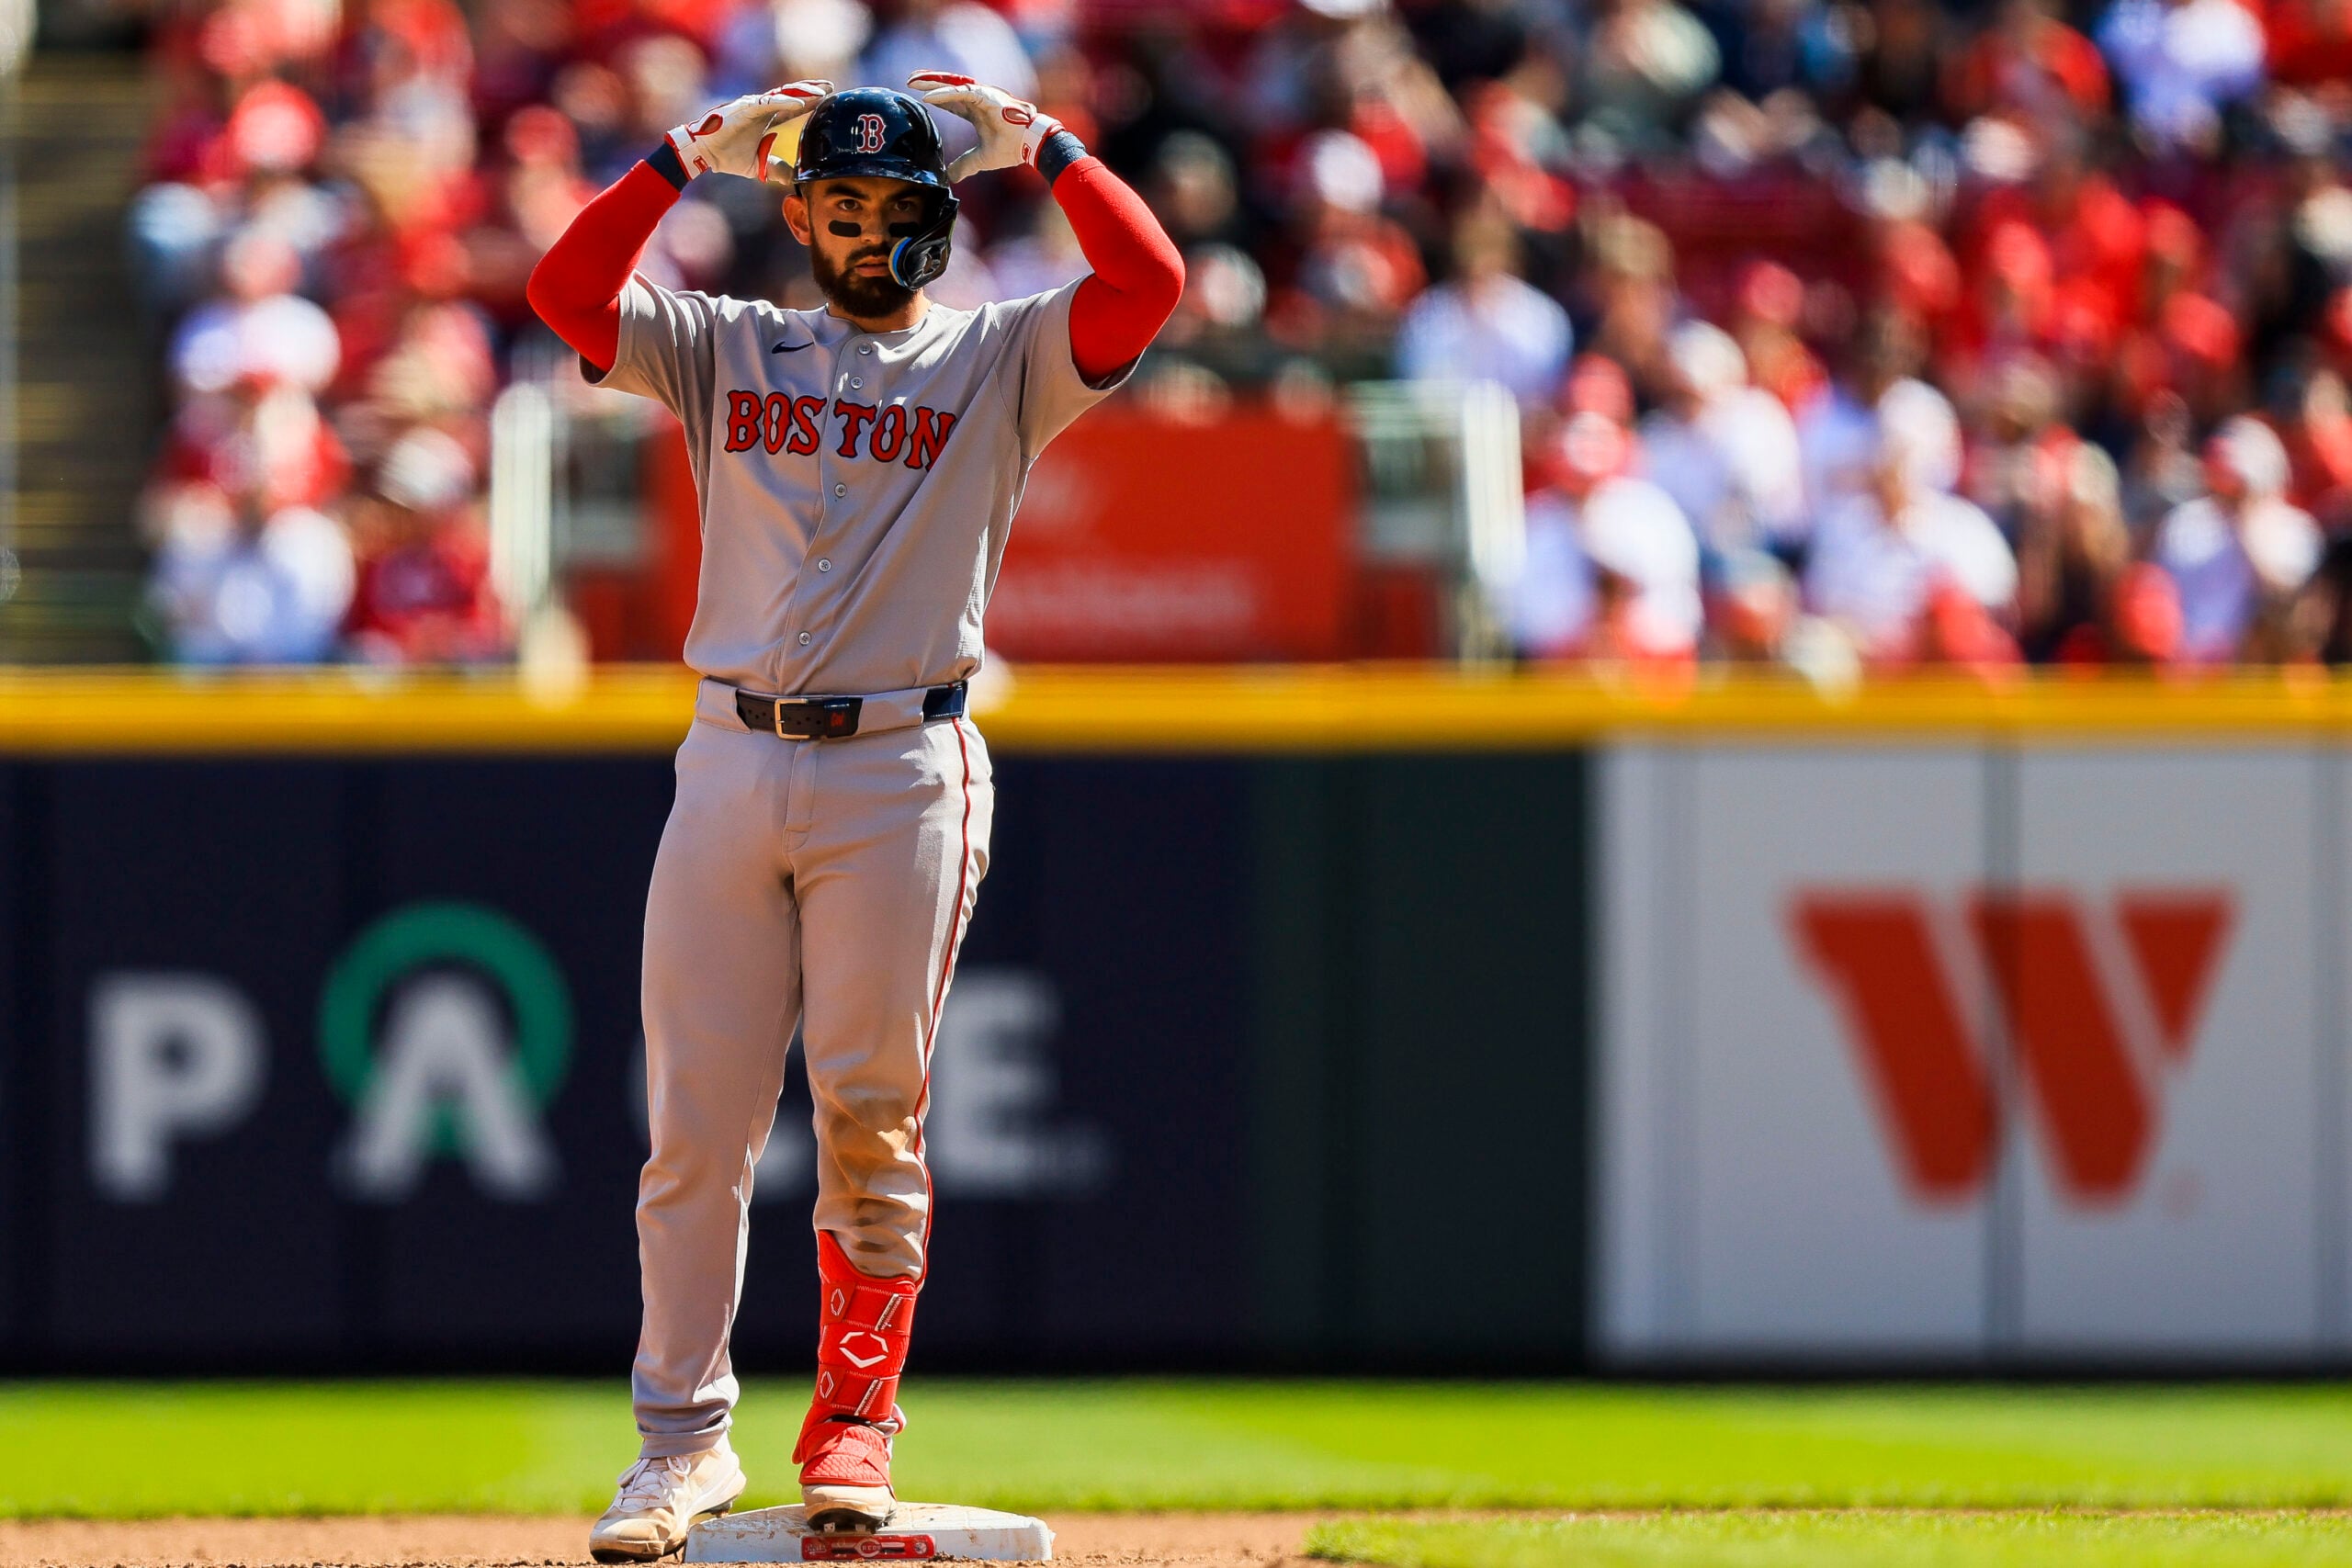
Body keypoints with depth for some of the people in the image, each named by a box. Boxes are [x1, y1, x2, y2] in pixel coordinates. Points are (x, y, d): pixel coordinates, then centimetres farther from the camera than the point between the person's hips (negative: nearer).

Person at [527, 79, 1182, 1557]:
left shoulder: (1000, 358, 7)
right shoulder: (726, 347, 13)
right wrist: (694, 154, -2)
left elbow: (1149, 284, -9)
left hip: (903, 778, -2)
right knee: (696, 1125, 0)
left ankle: (856, 1422, 8)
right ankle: (685, 1438, 6)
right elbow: (567, 287, 0)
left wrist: (1038, 142, -4)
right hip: (733, 759, 2)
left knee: (873, 1121, -2)